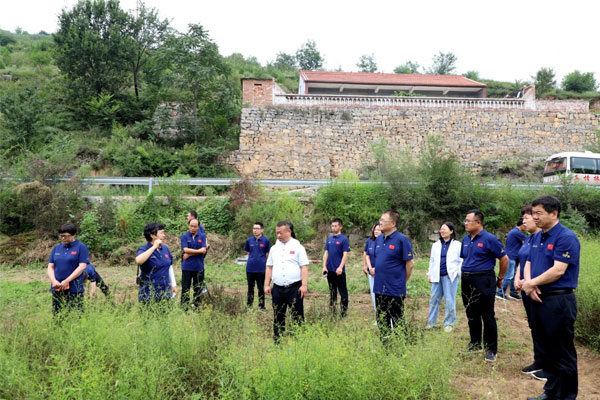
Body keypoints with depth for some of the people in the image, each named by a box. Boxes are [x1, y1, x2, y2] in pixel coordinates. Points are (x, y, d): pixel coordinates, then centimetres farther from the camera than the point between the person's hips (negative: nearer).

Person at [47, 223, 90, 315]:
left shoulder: (81, 247, -1)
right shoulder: (56, 248, 14)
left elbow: (82, 266, -9)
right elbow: (50, 267, 11)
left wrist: (67, 281, -14)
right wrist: (54, 281, -7)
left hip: (74, 290, -5)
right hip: (57, 289, 5)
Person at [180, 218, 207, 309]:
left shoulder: (202, 236, 3)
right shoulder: (184, 236, -1)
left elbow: (204, 250, -8)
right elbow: (186, 250, -13)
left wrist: (189, 254, -12)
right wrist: (199, 251, -11)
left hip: (199, 267, 2)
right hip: (187, 267, -2)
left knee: (198, 288, 10)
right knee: (185, 288, 3)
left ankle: (197, 306, 22)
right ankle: (184, 307, 12)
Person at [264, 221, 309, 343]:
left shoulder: (297, 247, 0)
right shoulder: (274, 248, 13)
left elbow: (304, 267, -4)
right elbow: (269, 267, 15)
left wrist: (304, 285, -12)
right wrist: (267, 285, 9)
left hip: (294, 288, -4)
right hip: (278, 288, 4)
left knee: (297, 316, 0)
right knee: (278, 317, 11)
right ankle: (277, 341, 21)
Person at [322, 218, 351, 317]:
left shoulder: (344, 239, -8)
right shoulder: (329, 239, 9)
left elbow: (345, 254, -12)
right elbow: (326, 253, 10)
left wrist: (340, 267, -22)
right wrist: (324, 266, 2)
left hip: (339, 270, -6)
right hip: (330, 270, 6)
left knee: (342, 291, 1)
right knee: (332, 290, 17)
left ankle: (343, 311, 9)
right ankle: (332, 309, 27)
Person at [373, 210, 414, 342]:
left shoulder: (402, 240, -14)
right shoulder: (379, 239, 7)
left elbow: (410, 263, -10)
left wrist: (402, 281, -3)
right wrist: (375, 270, 12)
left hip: (395, 289, -7)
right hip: (379, 288, 7)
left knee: (397, 321, 6)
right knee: (382, 321, 17)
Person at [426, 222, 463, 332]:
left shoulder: (457, 245, 1)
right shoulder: (436, 245, 14)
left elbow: (462, 261, 1)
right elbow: (432, 260, 17)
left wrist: (456, 272, -8)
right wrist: (429, 274, 12)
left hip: (450, 276, -4)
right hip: (437, 276, 4)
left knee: (450, 301, 0)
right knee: (434, 299, 6)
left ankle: (449, 323, 11)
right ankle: (431, 322, 16)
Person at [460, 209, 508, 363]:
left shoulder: (489, 239, -11)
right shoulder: (465, 239, 8)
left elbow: (504, 259, -7)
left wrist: (500, 278, 0)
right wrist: (465, 274, 15)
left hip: (483, 281, -7)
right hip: (467, 281, 7)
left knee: (488, 317, 1)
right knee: (471, 315, 15)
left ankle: (491, 349, 10)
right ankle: (474, 344, 29)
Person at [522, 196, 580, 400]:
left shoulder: (566, 237, -15)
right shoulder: (537, 237, 11)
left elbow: (558, 270, -21)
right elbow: (528, 263, 13)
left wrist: (530, 283, -11)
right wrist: (529, 283, -8)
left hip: (558, 301, -8)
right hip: (538, 299, 8)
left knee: (562, 353, 3)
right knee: (545, 350, 18)